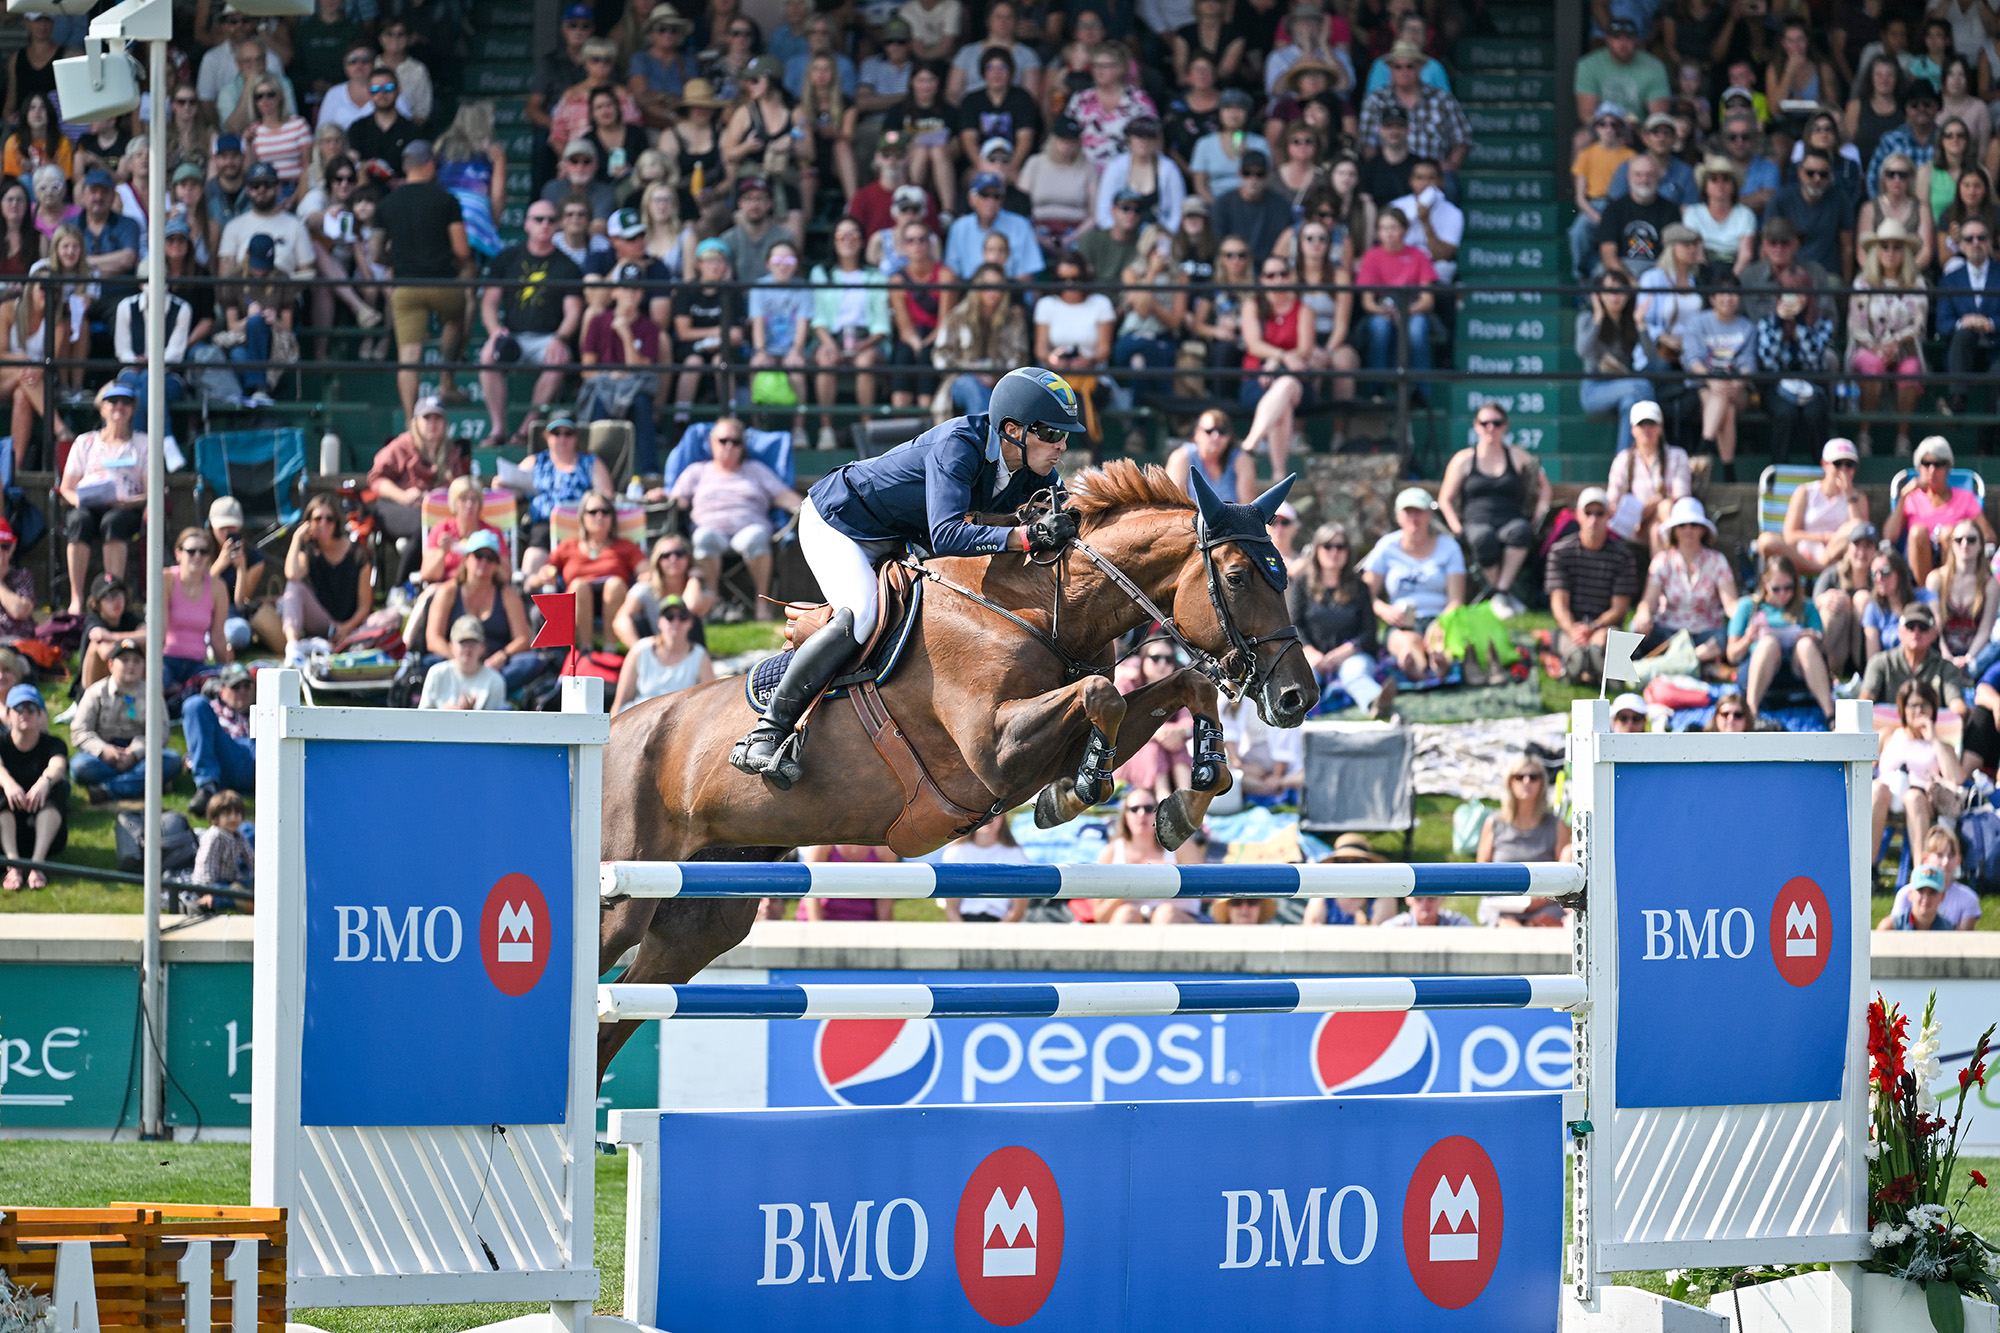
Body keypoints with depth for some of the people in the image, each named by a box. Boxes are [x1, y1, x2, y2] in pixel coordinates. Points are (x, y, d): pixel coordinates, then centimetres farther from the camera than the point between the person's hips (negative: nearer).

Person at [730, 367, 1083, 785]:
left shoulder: (1033, 470, -12)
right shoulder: (958, 446, -36)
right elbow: (946, 535, -48)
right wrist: (1026, 536, -58)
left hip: (902, 539, 9)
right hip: (834, 522, -9)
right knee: (861, 615, -30)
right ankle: (766, 733, -28)